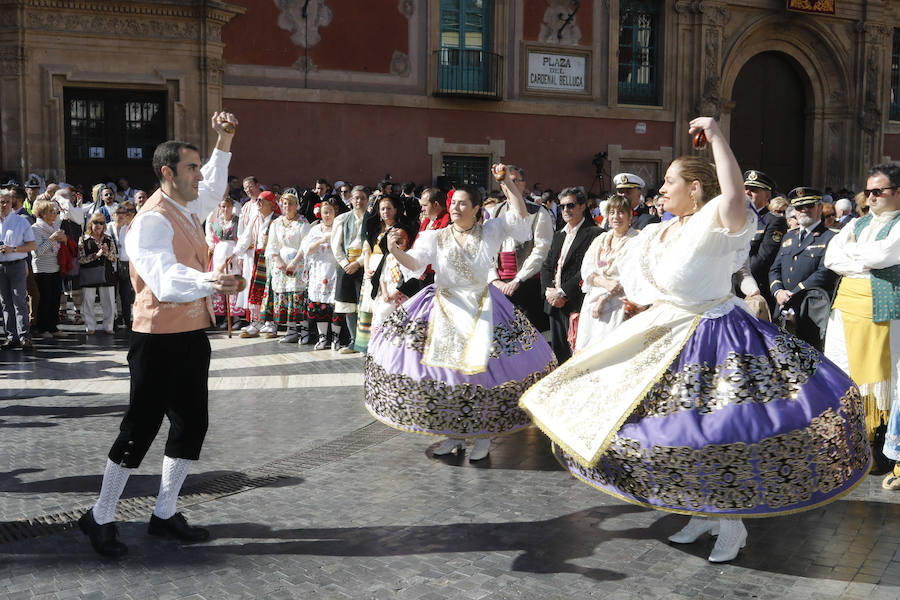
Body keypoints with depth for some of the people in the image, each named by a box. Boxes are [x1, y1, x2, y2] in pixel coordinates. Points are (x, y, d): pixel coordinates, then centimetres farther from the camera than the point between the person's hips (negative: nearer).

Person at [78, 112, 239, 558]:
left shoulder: (187, 207, 10)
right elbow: (164, 281, -35)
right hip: (159, 340, -9)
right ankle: (100, 518, 17)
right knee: (140, 428, 0)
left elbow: (214, 188, 34)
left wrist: (223, 142, 25)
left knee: (191, 425, 12)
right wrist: (208, 282, -54)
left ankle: (164, 514, 26)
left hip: (191, 336, 9)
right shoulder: (153, 220, -19)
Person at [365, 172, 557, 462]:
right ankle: (453, 434, 17)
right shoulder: (436, 237, 4)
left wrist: (509, 184, -12)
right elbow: (415, 263, -8)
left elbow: (520, 217, -6)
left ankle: (483, 435, 9)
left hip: (482, 308, -1)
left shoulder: (490, 231, 4)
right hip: (443, 308, 1)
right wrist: (396, 251, -27)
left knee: (482, 367, -8)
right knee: (442, 365, 0)